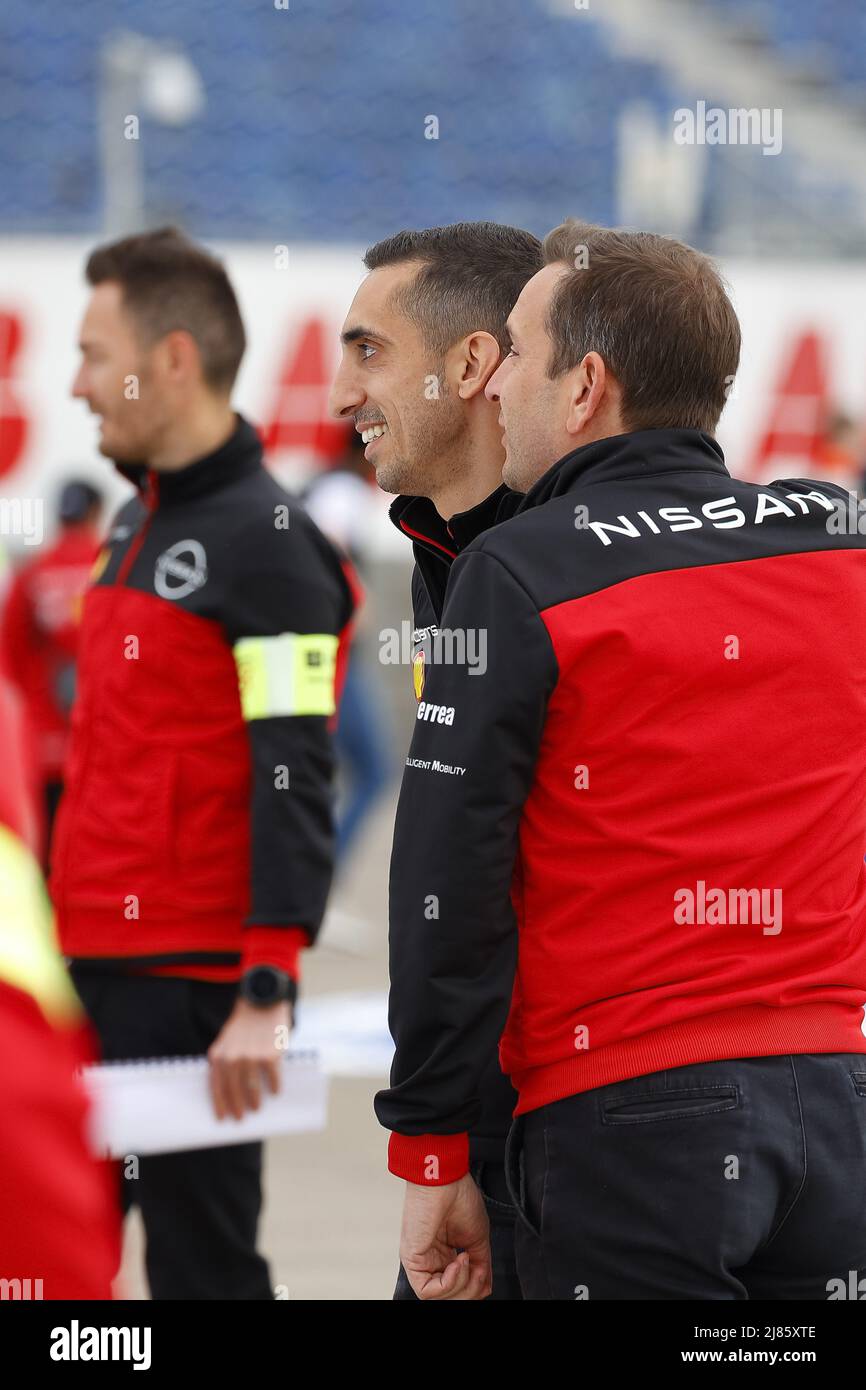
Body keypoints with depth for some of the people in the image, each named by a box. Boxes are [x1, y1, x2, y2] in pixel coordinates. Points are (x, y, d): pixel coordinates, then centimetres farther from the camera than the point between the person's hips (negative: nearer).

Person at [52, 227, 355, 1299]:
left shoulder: (266, 544, -12)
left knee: (199, 1260, -2)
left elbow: (293, 781, -18)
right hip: (94, 967, 9)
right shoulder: (137, 522, 15)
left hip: (192, 976, -9)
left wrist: (268, 991, -22)